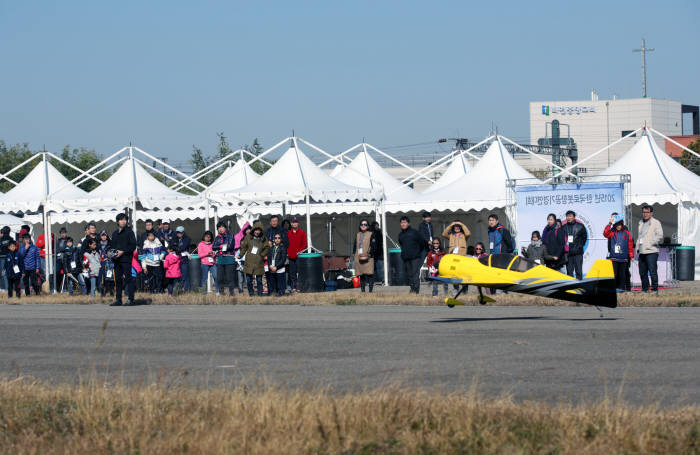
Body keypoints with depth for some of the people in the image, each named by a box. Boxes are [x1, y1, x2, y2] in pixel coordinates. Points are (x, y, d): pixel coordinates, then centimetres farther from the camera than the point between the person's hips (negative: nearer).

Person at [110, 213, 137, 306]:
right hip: (117, 260, 6)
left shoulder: (129, 232, 0)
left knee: (128, 278, -8)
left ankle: (131, 299, -8)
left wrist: (123, 251, -15)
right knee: (118, 279, 8)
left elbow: (133, 245, -6)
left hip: (126, 259, -6)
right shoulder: (115, 233, 19)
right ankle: (118, 299, 12)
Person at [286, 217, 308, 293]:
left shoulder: (302, 232, 4)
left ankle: (299, 287, -7)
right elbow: (286, 244, 16)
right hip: (291, 257, 3)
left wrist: (299, 252, -9)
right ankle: (293, 287, 8)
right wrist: (287, 252, 1)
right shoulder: (288, 233, 13)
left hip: (299, 257, -3)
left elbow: (305, 245, 2)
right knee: (292, 273, 3)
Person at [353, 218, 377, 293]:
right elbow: (354, 246, 20)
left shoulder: (371, 234, 3)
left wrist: (368, 254, -11)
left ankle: (371, 290, -10)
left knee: (369, 275, -11)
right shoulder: (358, 235, 17)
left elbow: (373, 246, -2)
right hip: (359, 258, 5)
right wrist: (354, 255, 8)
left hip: (368, 258, -4)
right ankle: (362, 290, 10)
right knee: (361, 275, 5)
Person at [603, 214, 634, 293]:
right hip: (613, 257, -2)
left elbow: (630, 245, 11)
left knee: (622, 274, 5)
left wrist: (631, 256, 10)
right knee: (613, 273, -5)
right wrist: (610, 224, -20)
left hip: (623, 258, 2)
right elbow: (605, 233, -16)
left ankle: (621, 287, 12)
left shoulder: (626, 233, 8)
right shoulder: (612, 232, 5)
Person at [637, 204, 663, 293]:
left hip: (651, 251, -7)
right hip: (642, 252, 7)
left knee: (652, 271, -11)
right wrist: (637, 247, 19)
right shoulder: (641, 223, 19)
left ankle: (655, 289, -7)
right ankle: (645, 289, 19)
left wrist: (650, 243, -14)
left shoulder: (656, 223, -3)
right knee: (642, 272, 10)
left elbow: (660, 236, -12)